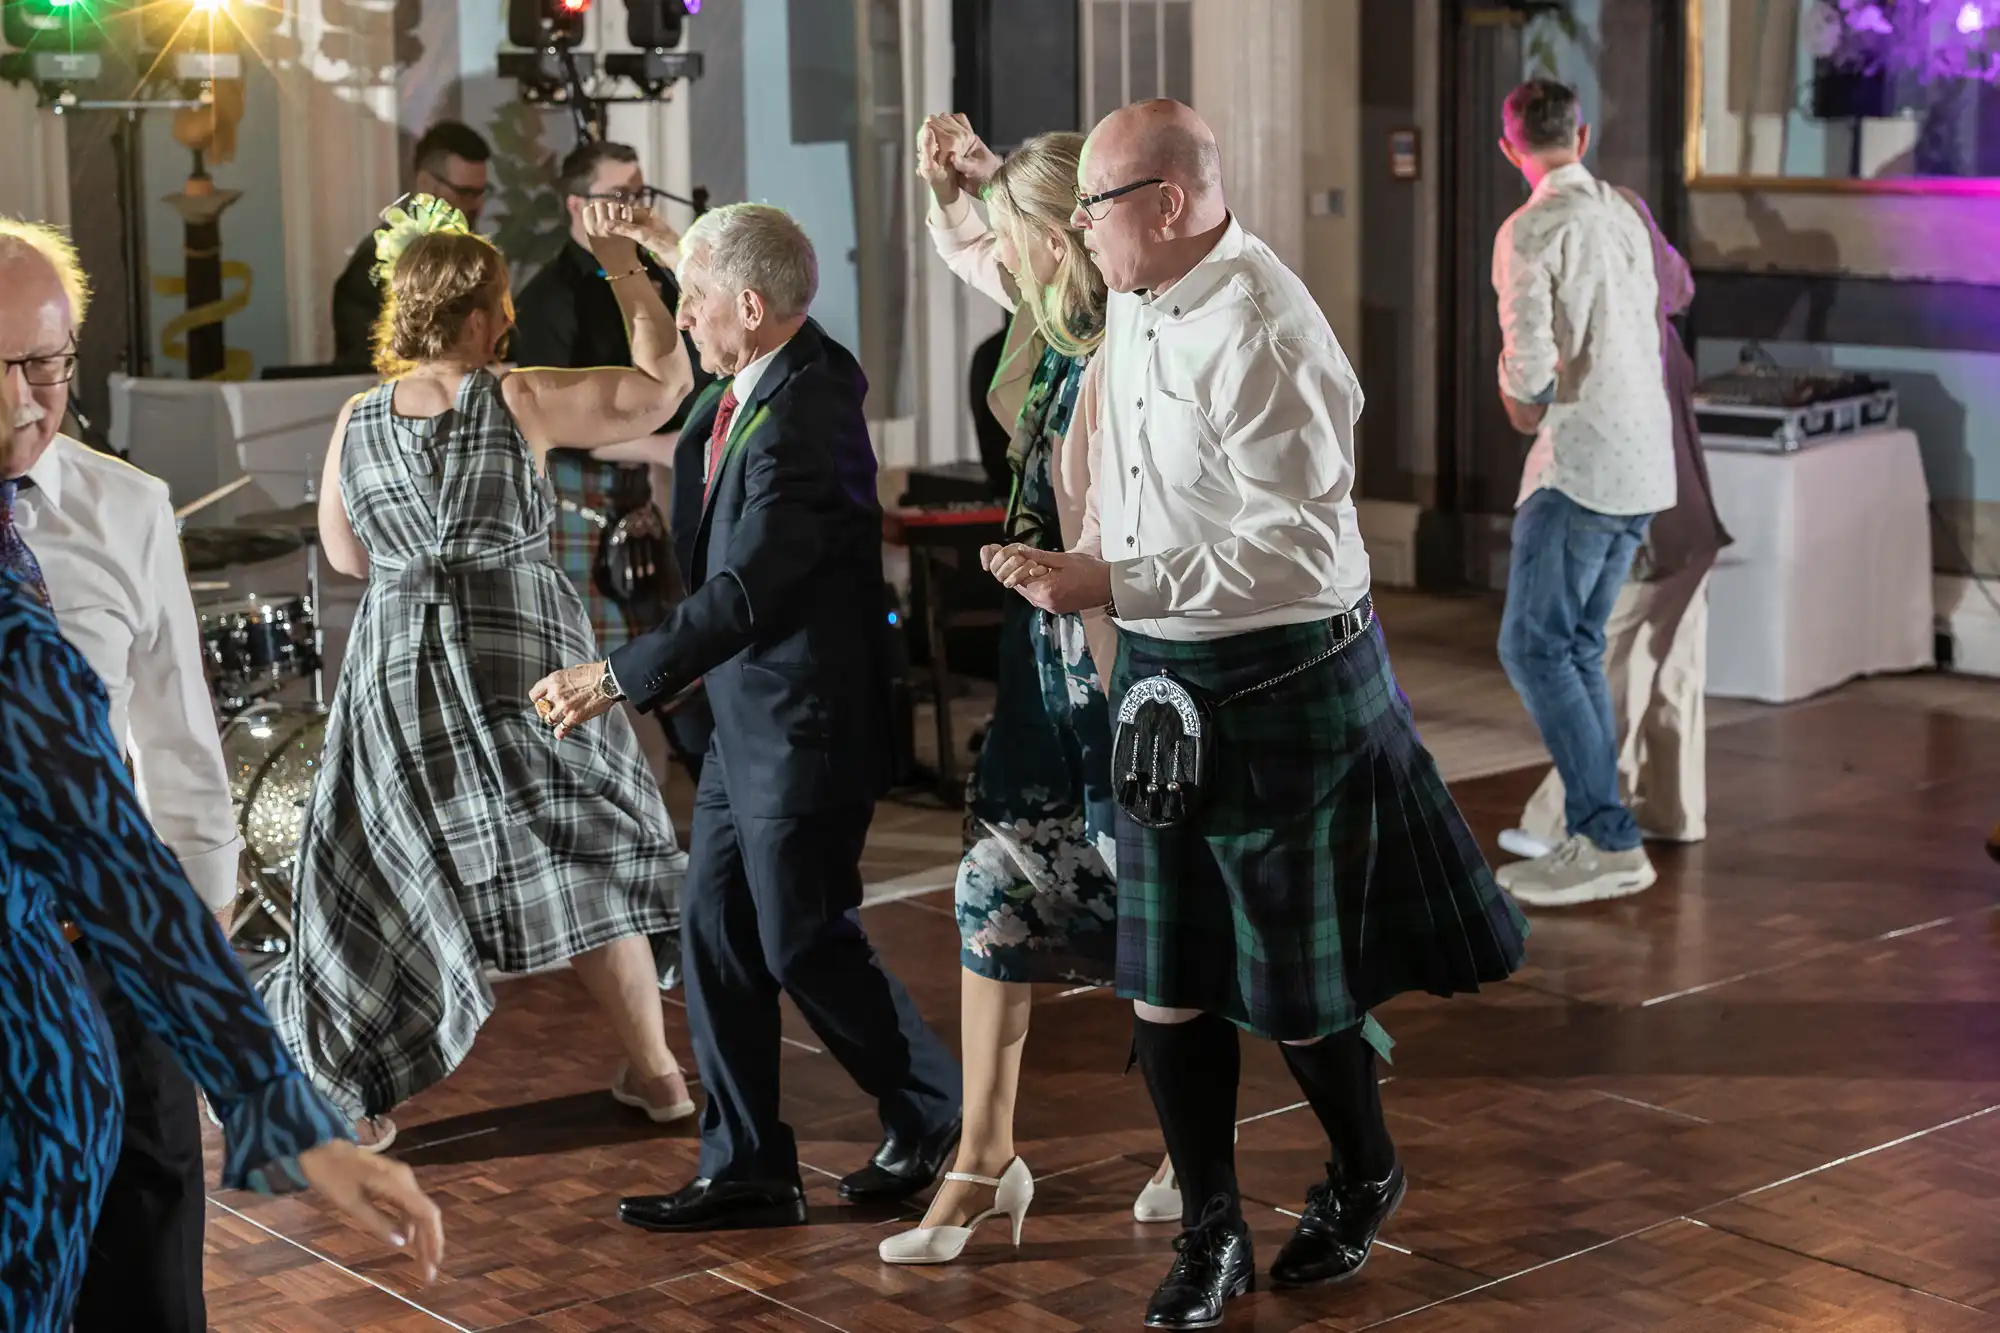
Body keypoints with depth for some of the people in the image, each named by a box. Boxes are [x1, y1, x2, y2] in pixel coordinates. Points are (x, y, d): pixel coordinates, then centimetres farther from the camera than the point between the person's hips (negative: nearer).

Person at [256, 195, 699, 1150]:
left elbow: (345, 554, 12)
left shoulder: (357, 423, 1)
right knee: (585, 865, 12)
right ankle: (654, 1074, 19)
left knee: (385, 886, 11)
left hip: (397, 676, 2)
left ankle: (338, 1092, 9)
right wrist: (624, 272, 5)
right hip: (522, 665, -2)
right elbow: (664, 383, -4)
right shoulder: (520, 403, -10)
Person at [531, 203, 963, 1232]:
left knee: (804, 945, 2)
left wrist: (616, 678, -24)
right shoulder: (747, 391, 5)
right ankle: (745, 1169, 18)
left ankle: (934, 1117, 23)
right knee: (714, 936, 10)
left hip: (801, 728, -10)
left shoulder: (797, 424, -25)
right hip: (747, 721, 10)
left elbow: (743, 597, -28)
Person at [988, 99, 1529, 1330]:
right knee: (1164, 982, 9)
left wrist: (1114, 584, -28)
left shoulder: (1261, 338, -23)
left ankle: (1365, 1178, 35)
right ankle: (1211, 1234, 23)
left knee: (1294, 984, 7)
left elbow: (1300, 550, -27)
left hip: (1285, 685, -8)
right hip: (1162, 680, 8)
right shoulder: (1137, 306, 5)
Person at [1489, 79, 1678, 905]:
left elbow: (1527, 357, -18)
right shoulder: (1626, 217, 13)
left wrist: (1524, 404, 1)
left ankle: (1606, 839, -9)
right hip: (1644, 460, 8)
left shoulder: (1531, 230, -11)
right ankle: (1598, 838, 13)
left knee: (1533, 647, -5)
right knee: (1578, 648, 13)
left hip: (1583, 461, -8)